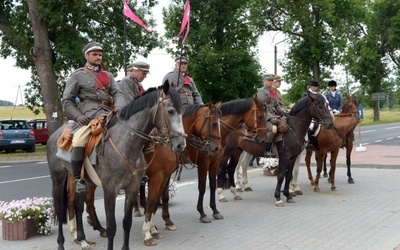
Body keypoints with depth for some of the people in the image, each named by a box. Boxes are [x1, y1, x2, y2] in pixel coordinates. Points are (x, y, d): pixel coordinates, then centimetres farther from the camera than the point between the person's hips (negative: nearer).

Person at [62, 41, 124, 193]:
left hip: (108, 114, 5)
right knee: (79, 142, -30)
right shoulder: (77, 75, 10)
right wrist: (78, 116, -12)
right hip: (87, 116, -4)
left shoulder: (108, 75, 22)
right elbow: (67, 100, 6)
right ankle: (78, 179, -11)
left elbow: (117, 94, 10)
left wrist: (119, 107, -14)